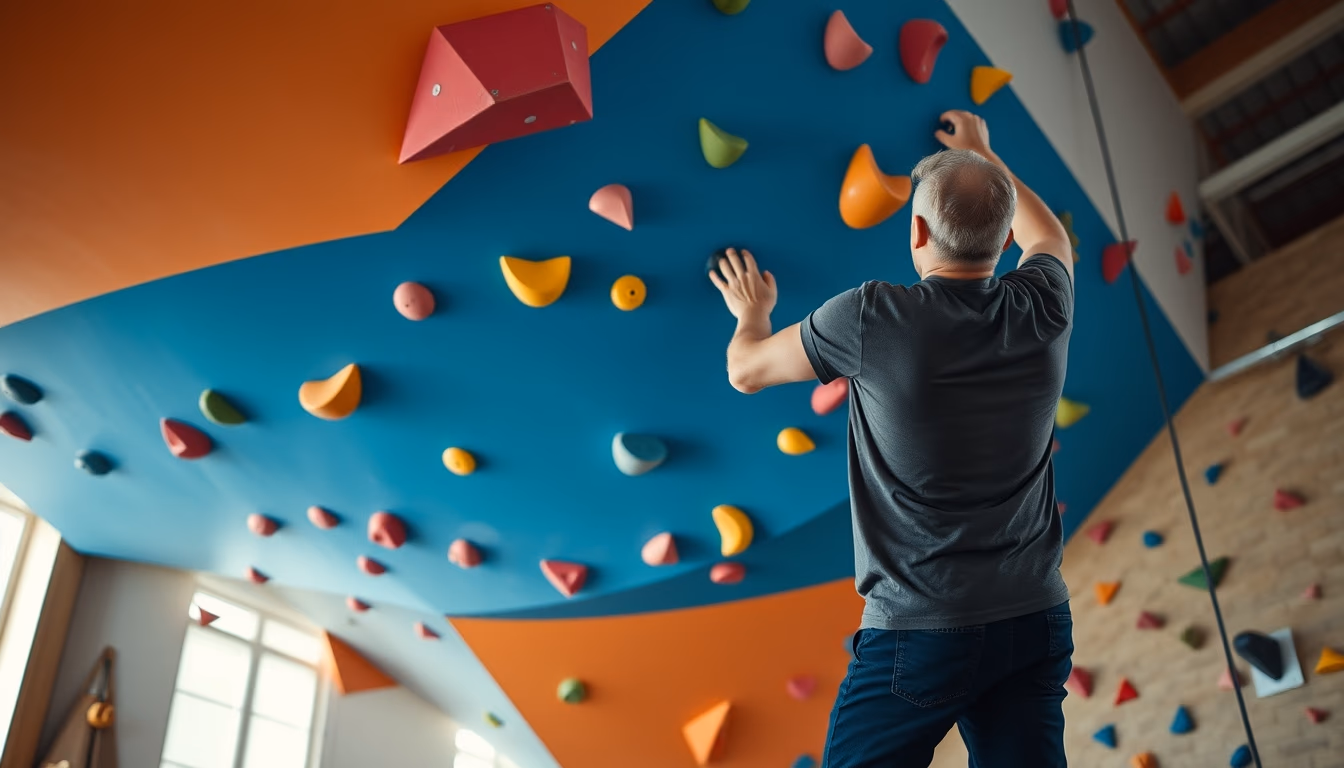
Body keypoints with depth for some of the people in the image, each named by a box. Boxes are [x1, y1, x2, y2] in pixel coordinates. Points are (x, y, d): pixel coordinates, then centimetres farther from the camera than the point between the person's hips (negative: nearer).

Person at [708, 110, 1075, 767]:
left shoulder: (873, 319, -15)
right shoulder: (1042, 313, -3)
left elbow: (746, 370, 3)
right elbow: (1049, 237, 24)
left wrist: (752, 313, 26)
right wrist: (981, 155, 38)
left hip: (919, 633, -4)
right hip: (1036, 621, 5)